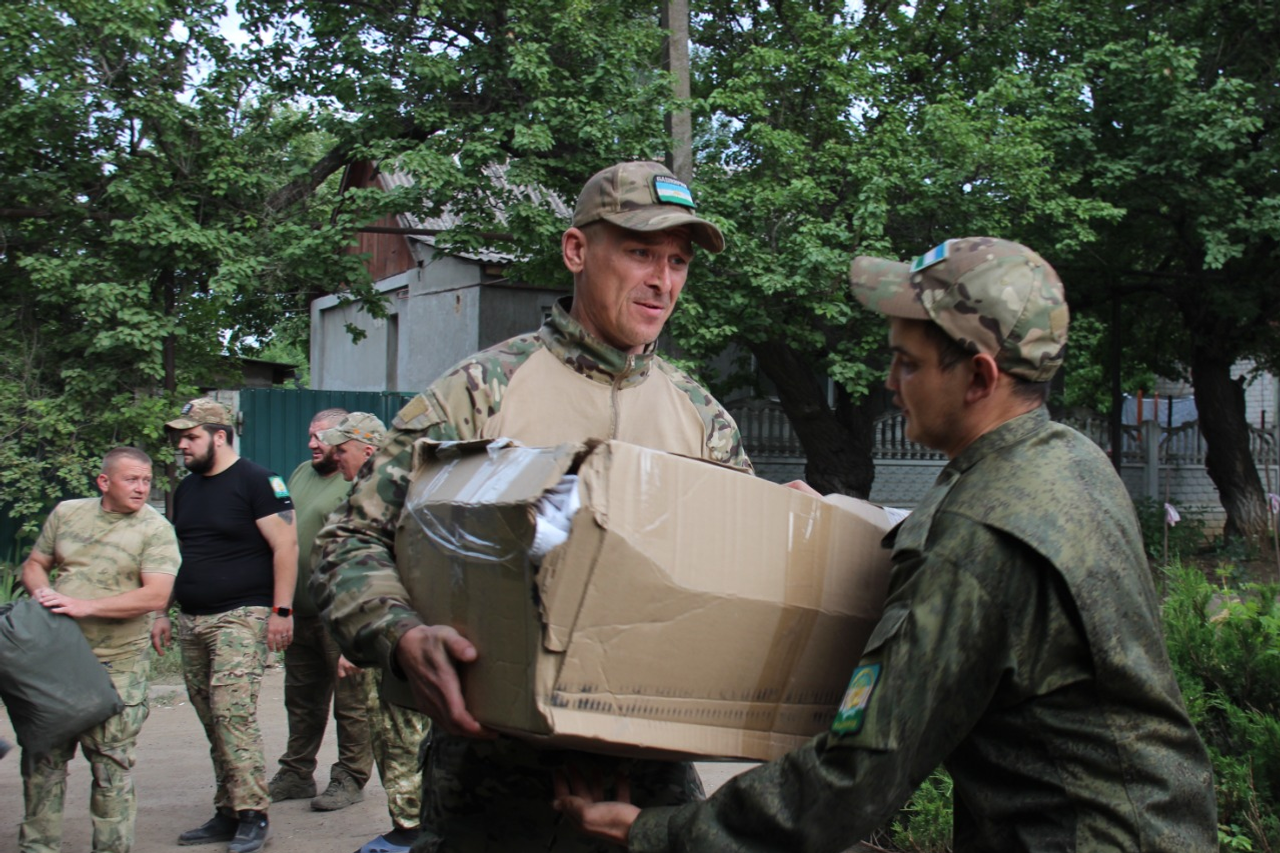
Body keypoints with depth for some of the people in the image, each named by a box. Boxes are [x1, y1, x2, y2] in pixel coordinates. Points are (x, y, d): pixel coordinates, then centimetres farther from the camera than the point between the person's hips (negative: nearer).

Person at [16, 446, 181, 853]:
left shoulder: (155, 529, -5)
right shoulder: (66, 513, 10)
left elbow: (156, 595, -16)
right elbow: (34, 565, 19)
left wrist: (84, 606, -20)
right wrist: (42, 592, -6)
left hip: (117, 665, -4)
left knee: (112, 765, -2)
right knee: (43, 757, 10)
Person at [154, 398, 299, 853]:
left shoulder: (256, 481, -7)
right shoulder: (186, 488, 17)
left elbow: (285, 545, -11)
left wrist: (281, 611, -16)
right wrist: (163, 612, 19)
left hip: (241, 617, -8)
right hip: (192, 622, 8)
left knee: (233, 712, -16)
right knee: (213, 721, 8)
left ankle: (252, 815, -10)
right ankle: (227, 814, 15)